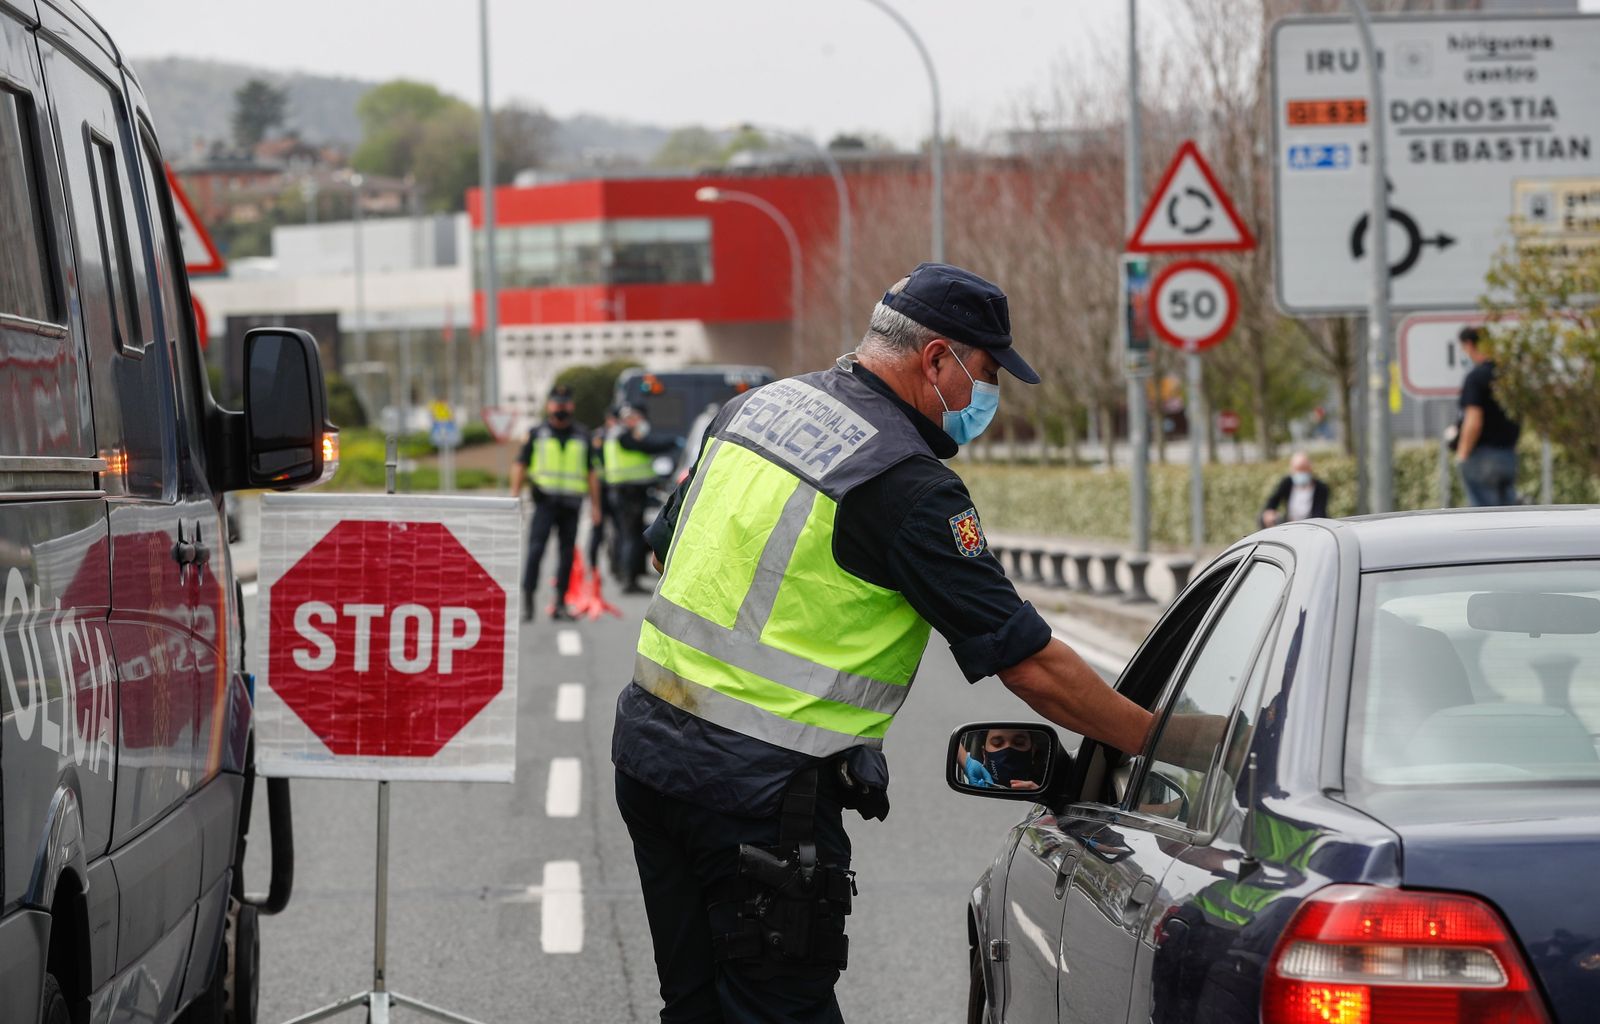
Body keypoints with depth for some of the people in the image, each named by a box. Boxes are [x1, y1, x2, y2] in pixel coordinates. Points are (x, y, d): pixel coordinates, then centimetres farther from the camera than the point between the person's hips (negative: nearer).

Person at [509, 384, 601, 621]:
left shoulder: (582, 435, 14)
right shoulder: (536, 434, 8)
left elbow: (592, 472, 16)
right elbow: (520, 466, 7)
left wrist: (595, 505, 12)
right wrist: (515, 496, -3)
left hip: (571, 503, 2)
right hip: (545, 501, -2)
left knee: (567, 553, 4)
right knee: (536, 549, -13)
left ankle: (560, 604, 10)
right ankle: (527, 600, -11)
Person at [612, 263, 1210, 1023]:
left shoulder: (760, 405, 9)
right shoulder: (907, 483, -15)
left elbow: (666, 548, 21)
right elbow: (1029, 664, -15)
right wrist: (1162, 743, -7)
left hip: (648, 736, 8)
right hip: (760, 789, -8)